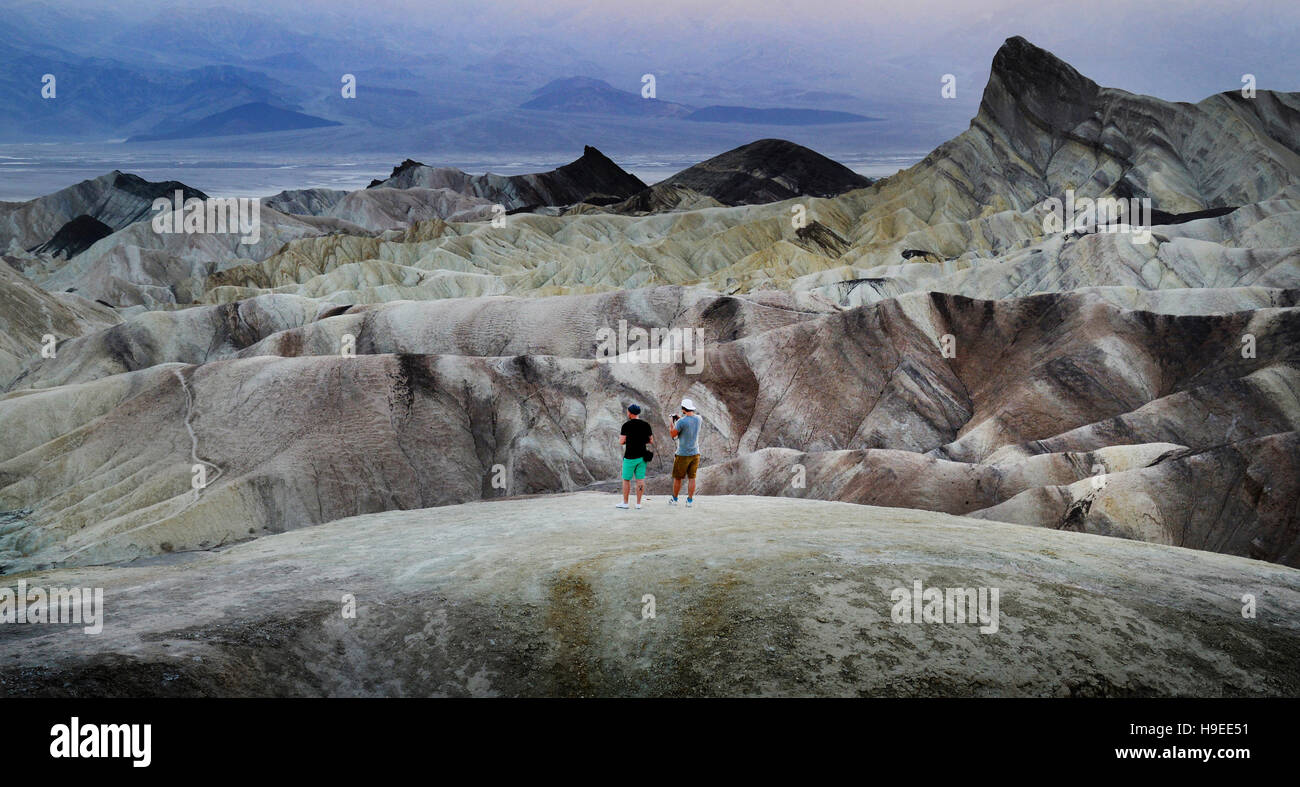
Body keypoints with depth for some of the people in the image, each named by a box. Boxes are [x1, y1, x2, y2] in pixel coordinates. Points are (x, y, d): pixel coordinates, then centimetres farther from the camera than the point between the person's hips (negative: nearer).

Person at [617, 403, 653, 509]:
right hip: (642, 456, 4)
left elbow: (621, 442, -11)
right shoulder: (646, 425, 2)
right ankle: (638, 503, 7)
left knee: (626, 479, 6)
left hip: (630, 457, -4)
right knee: (640, 479, 6)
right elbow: (651, 441, 6)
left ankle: (625, 503, 10)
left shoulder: (626, 425, -10)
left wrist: (620, 438, 11)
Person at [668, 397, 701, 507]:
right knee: (691, 478, 7)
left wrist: (672, 422, 5)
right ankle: (690, 500, 6)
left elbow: (672, 434, -9)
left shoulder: (681, 422, -20)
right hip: (695, 453, 5)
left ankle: (674, 499, 21)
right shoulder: (698, 419, -1)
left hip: (683, 454, -5)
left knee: (677, 478, 10)